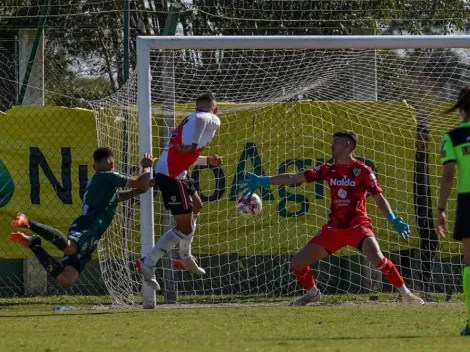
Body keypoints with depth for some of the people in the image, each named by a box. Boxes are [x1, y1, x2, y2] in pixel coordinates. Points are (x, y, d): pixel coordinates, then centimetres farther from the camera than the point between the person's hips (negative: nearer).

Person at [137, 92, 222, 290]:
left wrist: (208, 161, 28)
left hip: (166, 171, 10)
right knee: (185, 227, -5)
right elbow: (200, 120, -29)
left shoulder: (190, 120, 22)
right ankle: (148, 263, -7)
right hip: (172, 176, -10)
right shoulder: (213, 120, -3)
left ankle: (186, 258, 39)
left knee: (196, 206, 29)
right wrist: (192, 145, -24)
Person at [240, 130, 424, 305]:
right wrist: (263, 181, 4)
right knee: (297, 263, 1)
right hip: (334, 228, 5)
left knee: (376, 257, -32)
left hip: (358, 225, -5)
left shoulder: (362, 170, -4)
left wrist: (393, 219, -21)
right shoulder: (328, 170, 8)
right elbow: (295, 178, 8)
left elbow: (379, 197, -6)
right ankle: (312, 293, 29)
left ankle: (406, 294, -16)